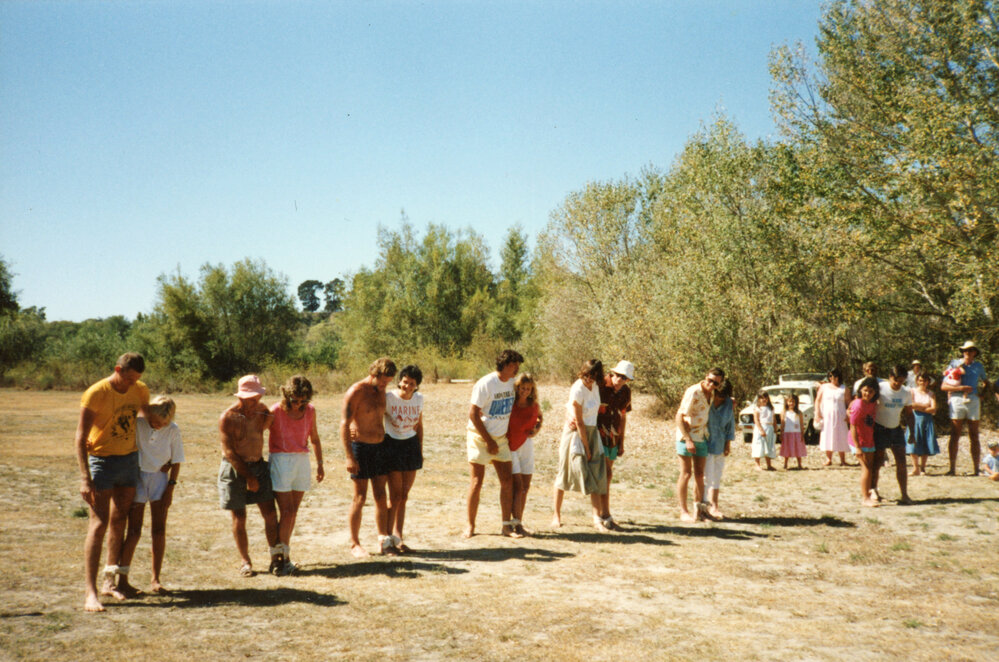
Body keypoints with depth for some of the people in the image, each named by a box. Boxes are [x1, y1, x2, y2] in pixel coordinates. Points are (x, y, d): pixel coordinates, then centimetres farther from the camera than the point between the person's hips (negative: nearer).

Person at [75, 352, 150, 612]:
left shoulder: (140, 391, 1)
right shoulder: (96, 394, -16)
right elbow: (80, 437, -17)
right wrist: (85, 478, -25)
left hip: (130, 459, 5)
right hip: (102, 461, -5)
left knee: (119, 522, 10)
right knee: (98, 525, -11)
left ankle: (110, 582, 21)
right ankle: (91, 593, -11)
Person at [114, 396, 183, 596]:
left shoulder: (173, 430, -6)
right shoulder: (136, 424, -13)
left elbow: (176, 461, 1)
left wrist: (170, 488, -1)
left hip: (160, 479, 2)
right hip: (136, 477, -2)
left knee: (159, 530, 2)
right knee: (134, 531, -4)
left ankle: (155, 580, 12)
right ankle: (122, 579, 5)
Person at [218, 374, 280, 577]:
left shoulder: (261, 410, 1)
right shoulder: (227, 418, -13)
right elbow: (229, 452, -13)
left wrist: (270, 418, -5)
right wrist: (248, 476, -14)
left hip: (258, 465, 4)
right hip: (235, 469, -4)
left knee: (270, 513, -2)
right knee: (239, 517, 2)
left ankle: (276, 557, 8)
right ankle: (245, 562, 14)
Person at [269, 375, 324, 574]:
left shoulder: (310, 411, 4)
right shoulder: (276, 411, -10)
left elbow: (314, 439, 17)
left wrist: (320, 464, 18)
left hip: (302, 460, 4)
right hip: (280, 460, -4)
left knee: (293, 511, 6)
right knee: (286, 511, -9)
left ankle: (283, 552, 16)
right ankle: (283, 559, -4)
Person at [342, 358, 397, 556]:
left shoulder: (381, 391, 9)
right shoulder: (356, 392, -13)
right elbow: (344, 425, -16)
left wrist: (387, 447, 20)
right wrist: (349, 457, -20)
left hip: (379, 446, 6)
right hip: (360, 447, -6)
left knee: (381, 497, 7)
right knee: (360, 497, 0)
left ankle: (384, 541, 15)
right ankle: (354, 544, 10)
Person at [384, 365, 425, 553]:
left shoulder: (419, 399, 3)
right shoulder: (388, 398, -12)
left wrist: (420, 450, 13)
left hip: (411, 446, 4)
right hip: (392, 445, -4)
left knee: (404, 496, 7)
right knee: (395, 496, -5)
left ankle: (397, 537, 15)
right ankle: (388, 536, 8)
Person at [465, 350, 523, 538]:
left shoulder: (511, 383, 4)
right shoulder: (485, 384, -16)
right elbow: (473, 414, -16)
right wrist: (489, 441, -14)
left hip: (501, 438, 6)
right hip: (479, 437, -6)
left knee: (507, 481, 1)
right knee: (476, 483, -2)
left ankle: (507, 526, 7)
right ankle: (470, 525, 10)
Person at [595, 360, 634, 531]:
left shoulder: (625, 391, 5)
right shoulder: (600, 385, -13)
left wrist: (621, 442, 17)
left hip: (613, 438, 6)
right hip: (598, 435, -6)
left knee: (607, 475, 12)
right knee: (606, 474, -12)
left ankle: (600, 512, 25)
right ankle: (607, 517, -11)